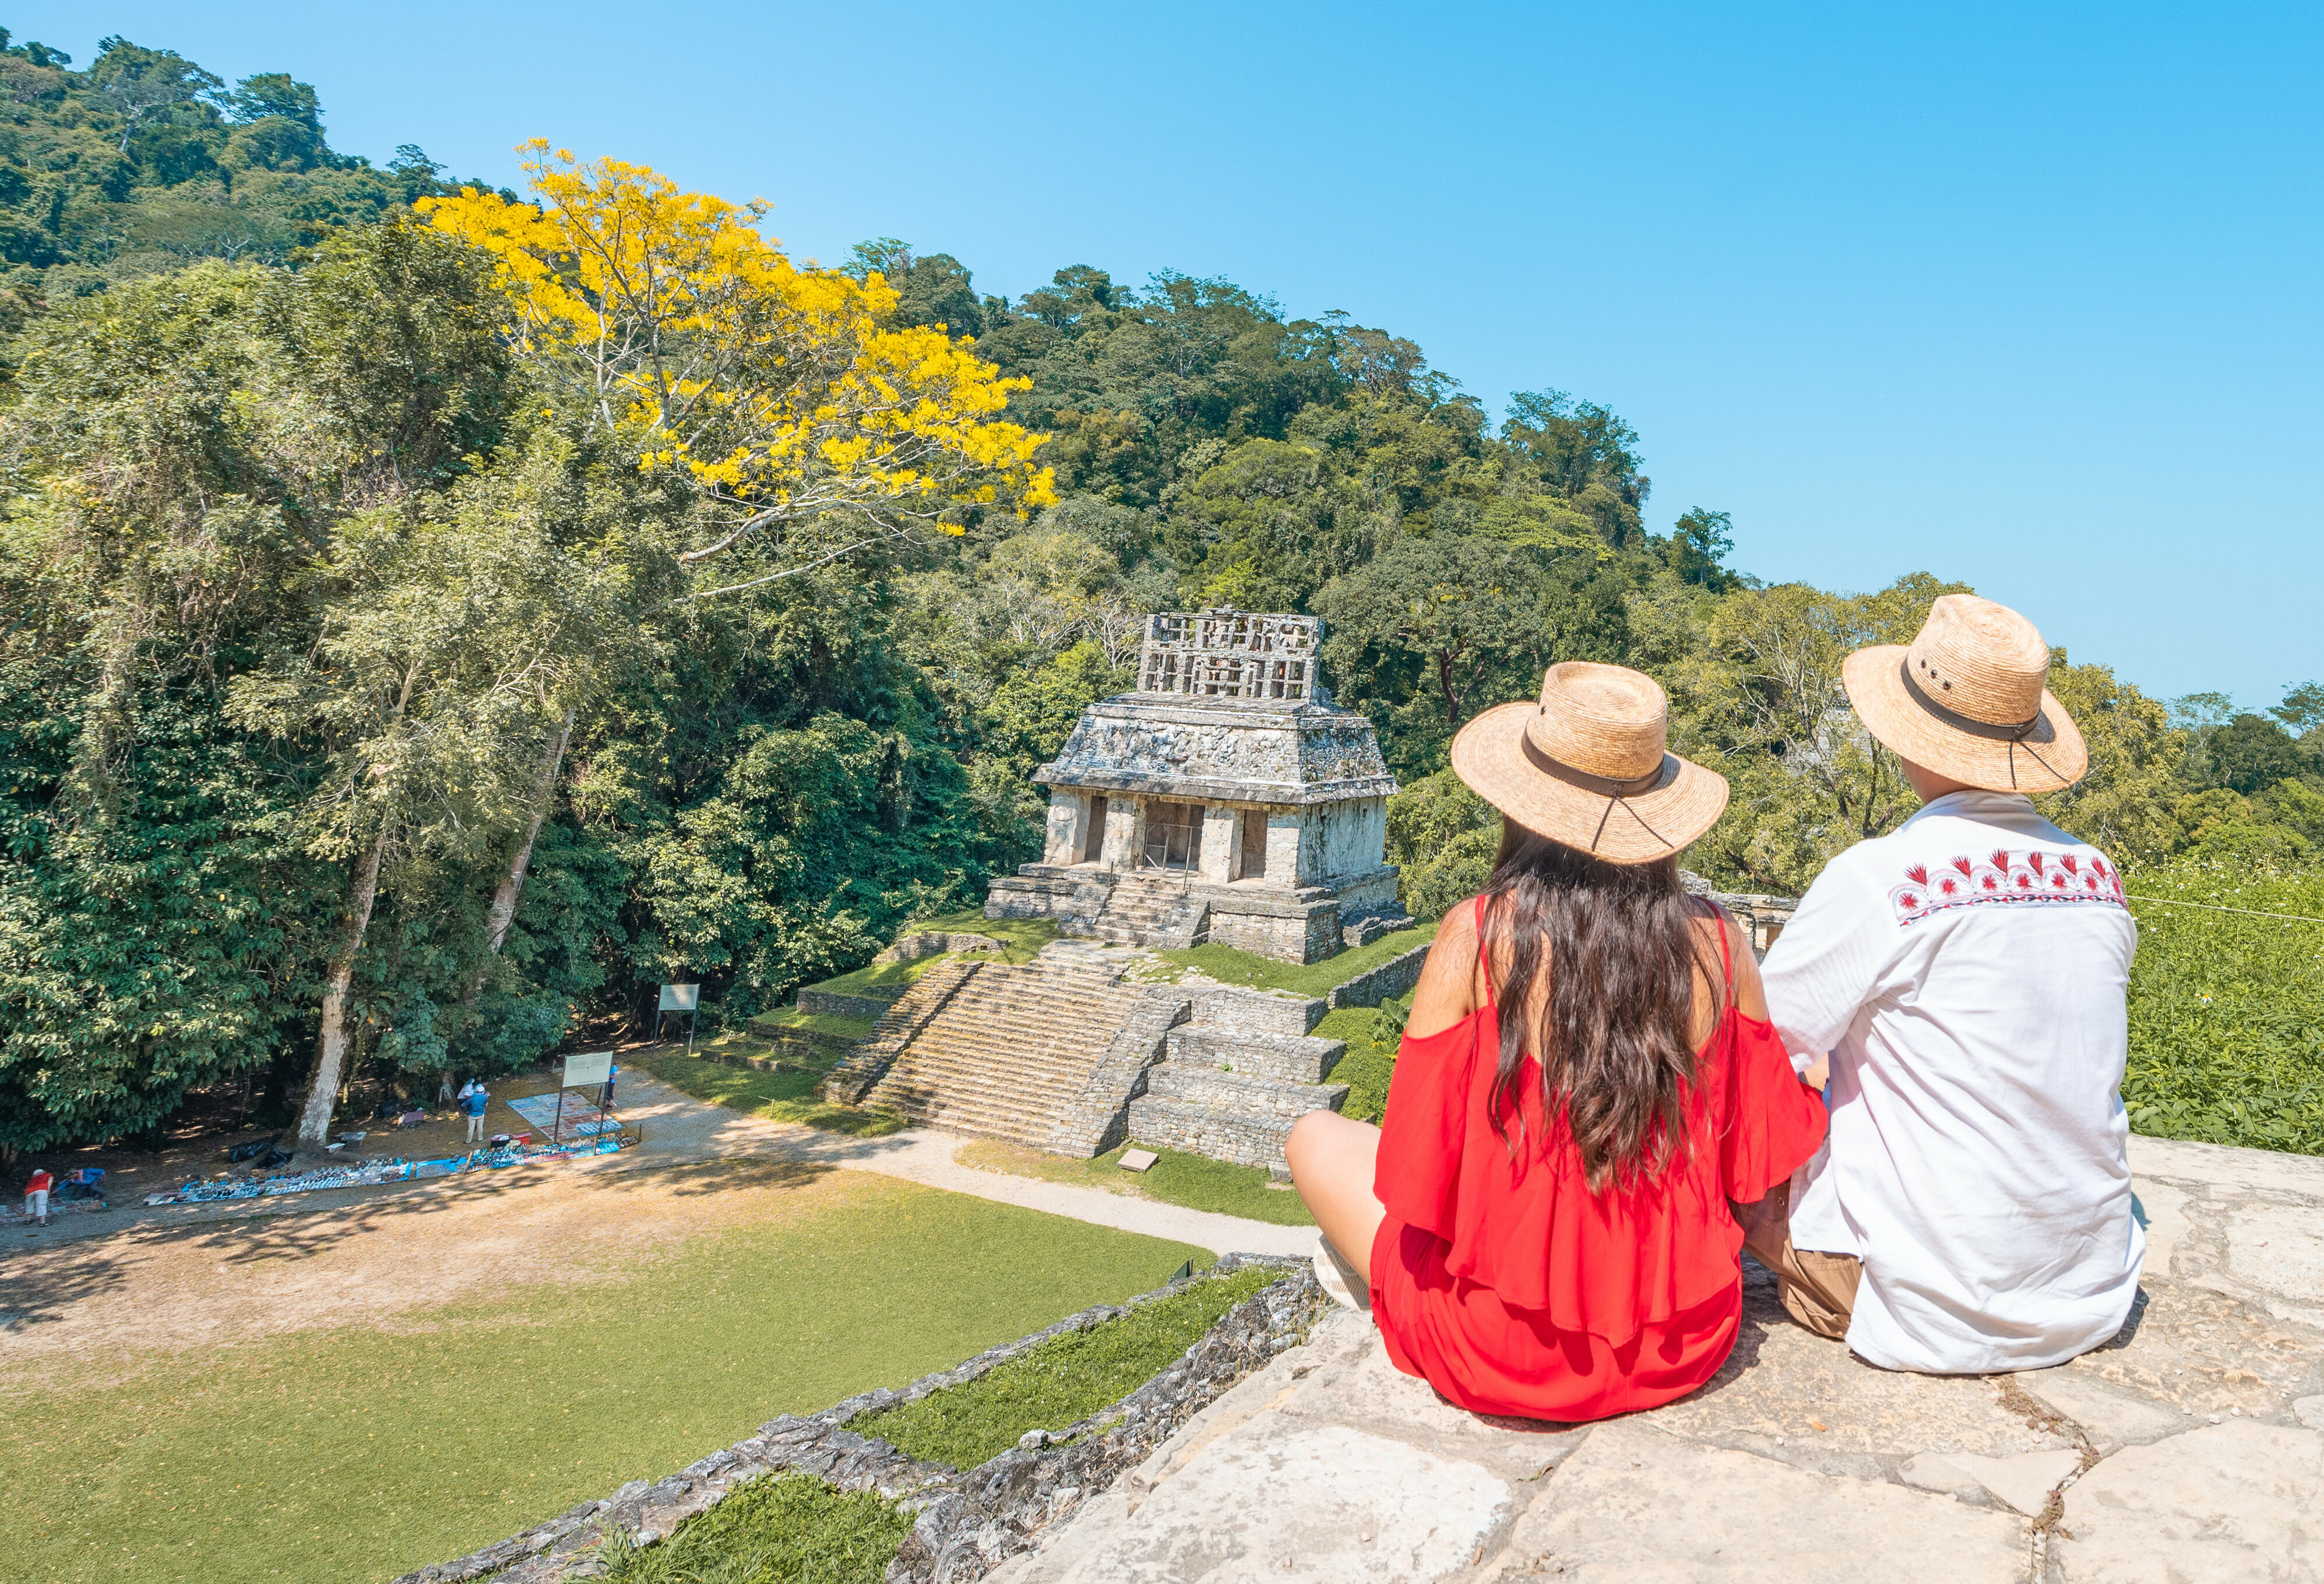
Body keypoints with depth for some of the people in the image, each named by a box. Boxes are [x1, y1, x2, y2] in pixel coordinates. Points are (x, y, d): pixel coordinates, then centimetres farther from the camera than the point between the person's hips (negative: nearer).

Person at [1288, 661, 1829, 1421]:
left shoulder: (1478, 934, -16)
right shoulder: (1719, 944, -8)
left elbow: (1414, 1167, -12)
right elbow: (1758, 1157, 2)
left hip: (1504, 1358, -4)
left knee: (1317, 1138, 18)